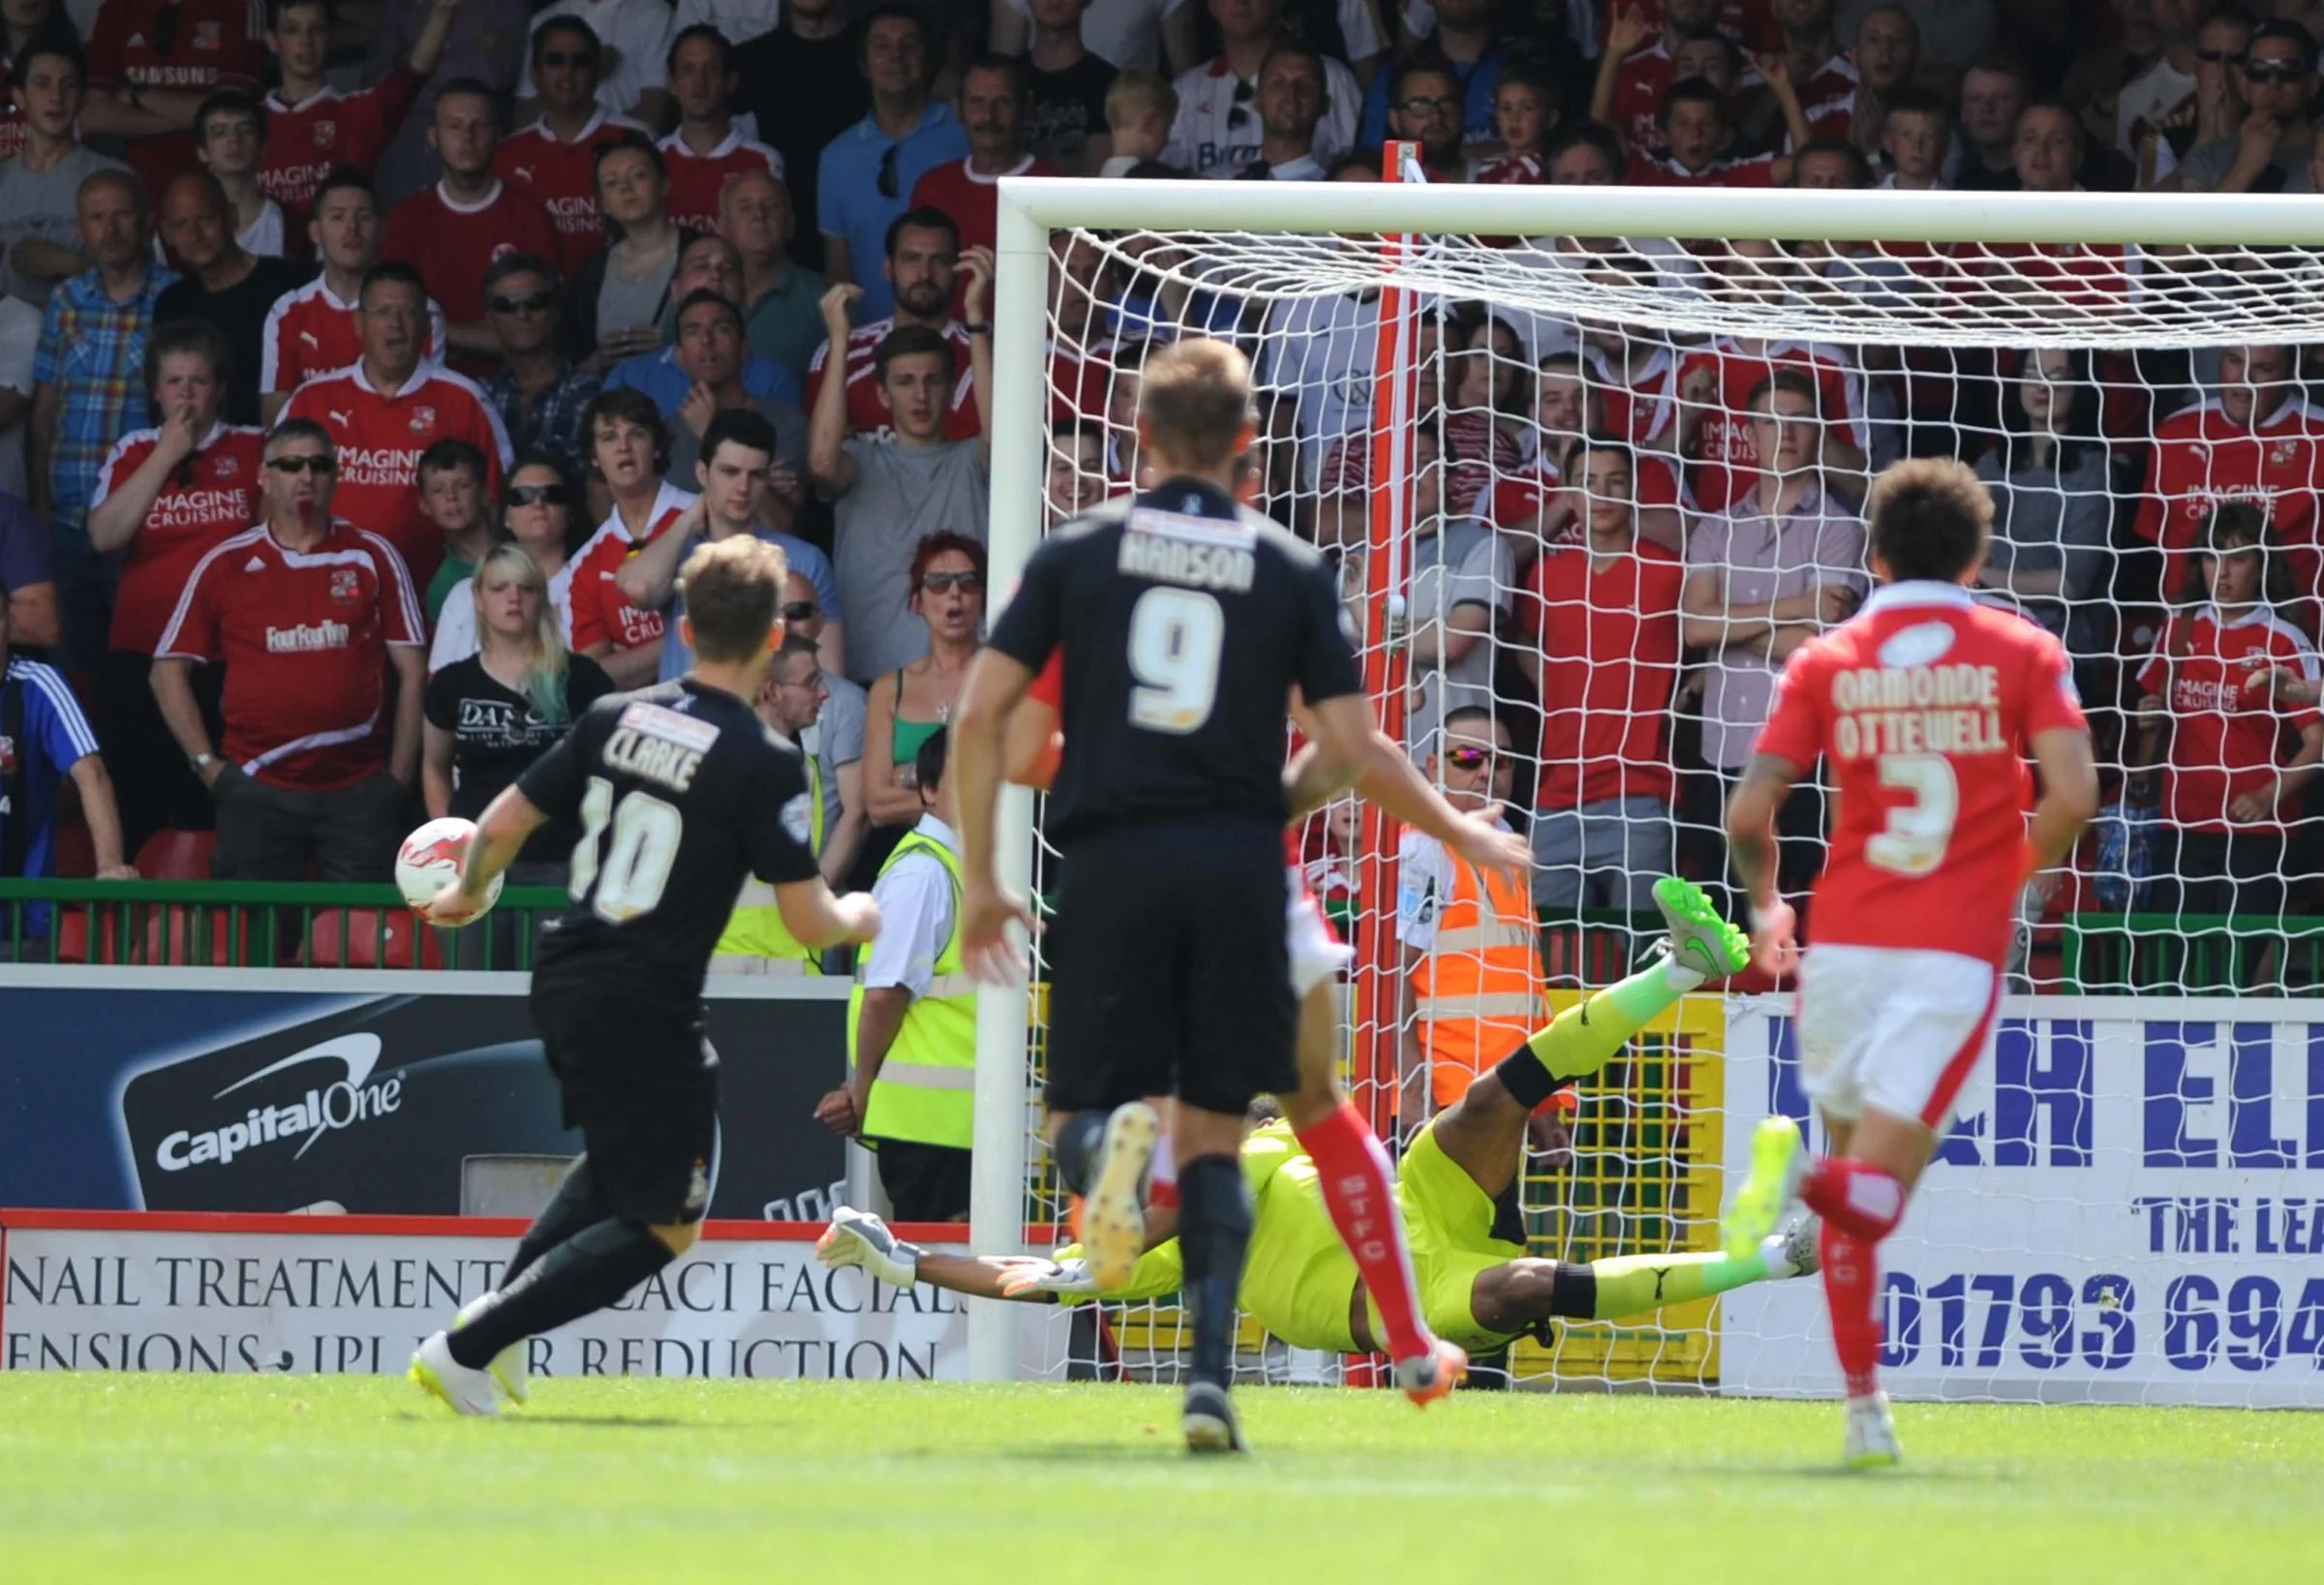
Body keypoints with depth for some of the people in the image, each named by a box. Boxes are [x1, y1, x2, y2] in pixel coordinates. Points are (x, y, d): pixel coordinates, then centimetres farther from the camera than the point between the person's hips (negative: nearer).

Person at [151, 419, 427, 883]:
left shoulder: (373, 558, 5)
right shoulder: (226, 565, 5)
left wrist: (399, 777, 0)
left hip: (358, 790, 0)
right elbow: (169, 671, 9)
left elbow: (412, 673, 6)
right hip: (256, 790, 0)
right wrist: (206, 763, 0)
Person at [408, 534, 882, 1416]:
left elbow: (501, 826, 8)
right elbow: (810, 923, -12)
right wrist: (858, 919, 12)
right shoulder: (763, 763, -14)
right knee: (665, 1228, 5)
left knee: (621, 1160, 33)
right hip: (645, 1012, -7)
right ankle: (467, 1350, -5)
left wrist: (469, 895, 29)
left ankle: (496, 1313, 21)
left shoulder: (615, 719, 3)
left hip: (563, 984, 7)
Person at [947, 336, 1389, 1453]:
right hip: (1236, 862, 1)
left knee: (1077, 1115, 6)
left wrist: (977, 878, 9)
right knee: (1214, 1140, 8)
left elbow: (980, 711, 1)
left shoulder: (1078, 553, 6)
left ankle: (1108, 1143, -32)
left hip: (1111, 859, -1)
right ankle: (1209, 1378, -5)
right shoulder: (1290, 571, 6)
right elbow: (1348, 742, 2)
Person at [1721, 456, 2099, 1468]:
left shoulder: (1825, 661, 9)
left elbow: (1749, 813, 2)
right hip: (1958, 948, -2)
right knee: (1877, 1186, -11)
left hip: (1846, 940, 2)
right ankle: (1848, 1185, -48)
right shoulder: (2022, 654, 7)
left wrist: (1765, 903, 21)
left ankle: (1864, 1406, 14)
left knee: (1851, 1166, 16)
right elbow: (2072, 795, -5)